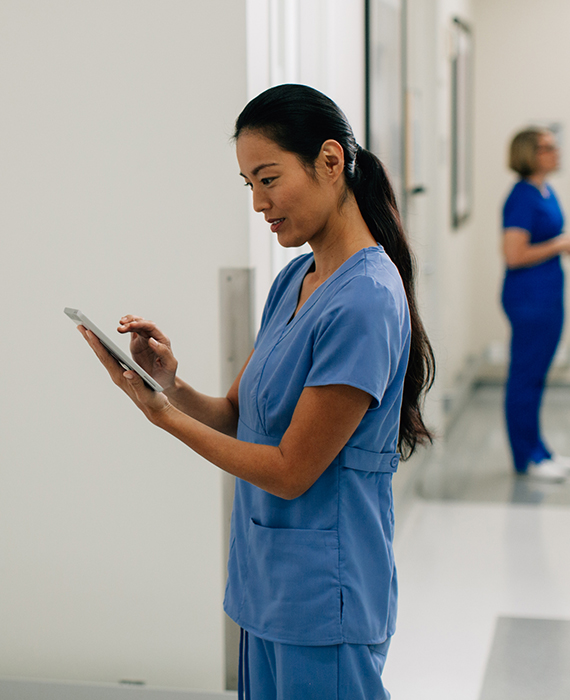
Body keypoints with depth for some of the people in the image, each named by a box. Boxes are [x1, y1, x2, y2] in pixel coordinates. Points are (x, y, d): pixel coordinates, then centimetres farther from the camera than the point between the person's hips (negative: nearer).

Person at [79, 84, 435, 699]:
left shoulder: (365, 303, -21)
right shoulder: (294, 280, 8)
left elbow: (291, 471, -19)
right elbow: (237, 416, 9)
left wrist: (164, 415, -13)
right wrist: (172, 386, -10)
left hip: (322, 600, -8)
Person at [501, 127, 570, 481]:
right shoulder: (522, 198, -17)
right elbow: (514, 255, -23)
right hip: (529, 297, -10)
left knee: (536, 376, 16)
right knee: (525, 377, 0)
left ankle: (539, 451, 25)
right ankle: (527, 457, 9)